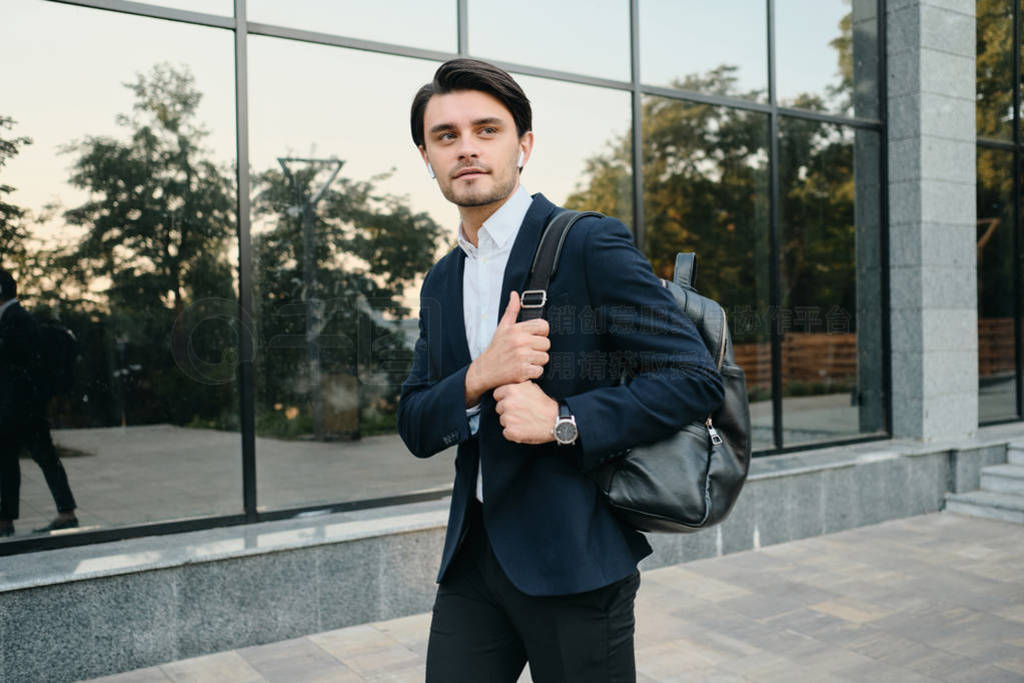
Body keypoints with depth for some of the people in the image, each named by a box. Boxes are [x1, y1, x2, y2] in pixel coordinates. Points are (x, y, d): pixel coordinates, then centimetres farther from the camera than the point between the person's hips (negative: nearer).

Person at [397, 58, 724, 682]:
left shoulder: (591, 245, -9)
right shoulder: (440, 284, 12)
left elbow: (696, 377, -12)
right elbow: (414, 428, 7)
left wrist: (564, 421, -21)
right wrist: (478, 378, -13)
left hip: (575, 559, -5)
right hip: (472, 558, 6)